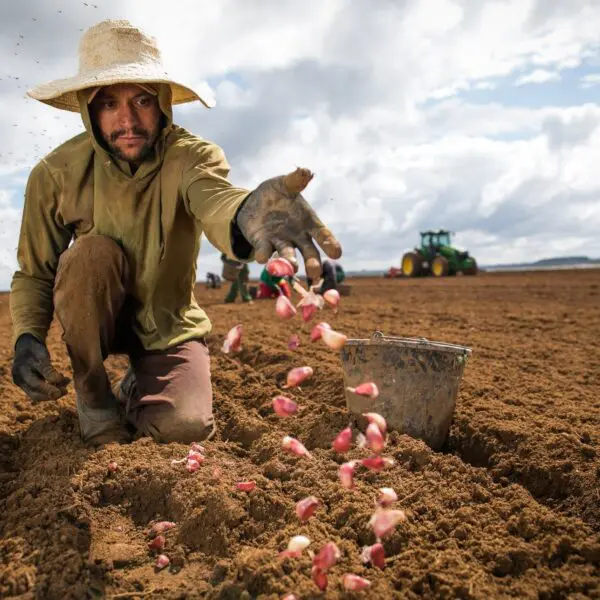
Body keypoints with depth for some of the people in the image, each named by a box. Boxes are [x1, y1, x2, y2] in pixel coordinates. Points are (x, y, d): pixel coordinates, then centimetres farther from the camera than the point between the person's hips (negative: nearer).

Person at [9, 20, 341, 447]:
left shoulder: (192, 156, -21)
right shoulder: (57, 174, -17)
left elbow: (213, 200, -46)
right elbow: (33, 273, -7)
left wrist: (244, 213, -71)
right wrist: (28, 336, -27)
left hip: (169, 324, 0)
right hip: (95, 317, 1)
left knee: (184, 425, -23)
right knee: (92, 252, -31)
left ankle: (136, 388, 16)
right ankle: (93, 396, -9)